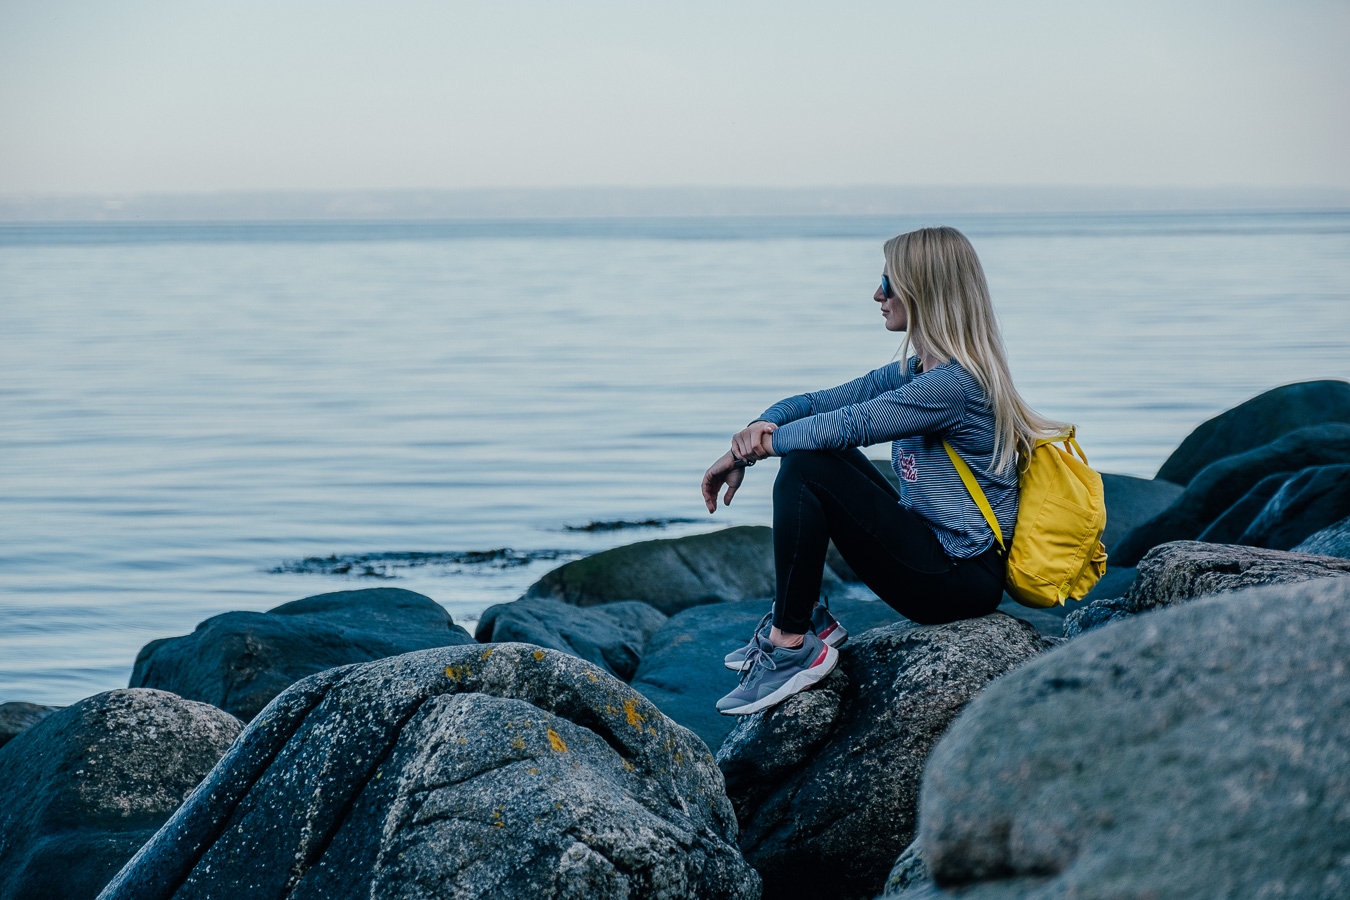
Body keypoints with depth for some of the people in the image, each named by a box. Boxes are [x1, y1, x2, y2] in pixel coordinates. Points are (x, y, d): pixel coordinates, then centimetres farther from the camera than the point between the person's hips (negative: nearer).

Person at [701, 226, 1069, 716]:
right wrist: (760, 426, -12)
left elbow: (848, 426, -24)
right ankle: (804, 619, 9)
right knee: (813, 453, 11)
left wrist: (747, 450, -14)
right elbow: (818, 404, 9)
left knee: (805, 467, -18)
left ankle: (791, 646, -13)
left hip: (959, 578, -10)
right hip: (940, 552, 10)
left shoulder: (955, 383, -19)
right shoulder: (915, 372, 11)